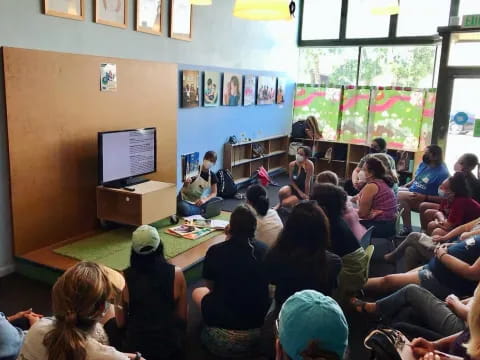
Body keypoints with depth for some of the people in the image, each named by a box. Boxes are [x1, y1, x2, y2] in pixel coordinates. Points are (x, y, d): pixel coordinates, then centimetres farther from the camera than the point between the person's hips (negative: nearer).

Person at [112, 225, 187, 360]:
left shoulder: (124, 278, -16)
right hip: (171, 346, 1)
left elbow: (121, 323, -4)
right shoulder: (176, 274, -15)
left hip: (135, 347, -1)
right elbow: (183, 318, -4)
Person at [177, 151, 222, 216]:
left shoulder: (212, 176, -1)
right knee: (185, 209, -39)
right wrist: (186, 183, -32)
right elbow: (185, 187, -7)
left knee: (219, 200, -20)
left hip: (199, 201, 4)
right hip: (186, 199, -4)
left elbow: (214, 193, -3)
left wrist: (205, 200, -23)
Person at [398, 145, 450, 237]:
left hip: (425, 200, -8)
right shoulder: (423, 164, 7)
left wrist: (424, 197, -24)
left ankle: (407, 229, -20)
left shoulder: (442, 172, -16)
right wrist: (409, 184, 4)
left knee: (400, 196, -29)